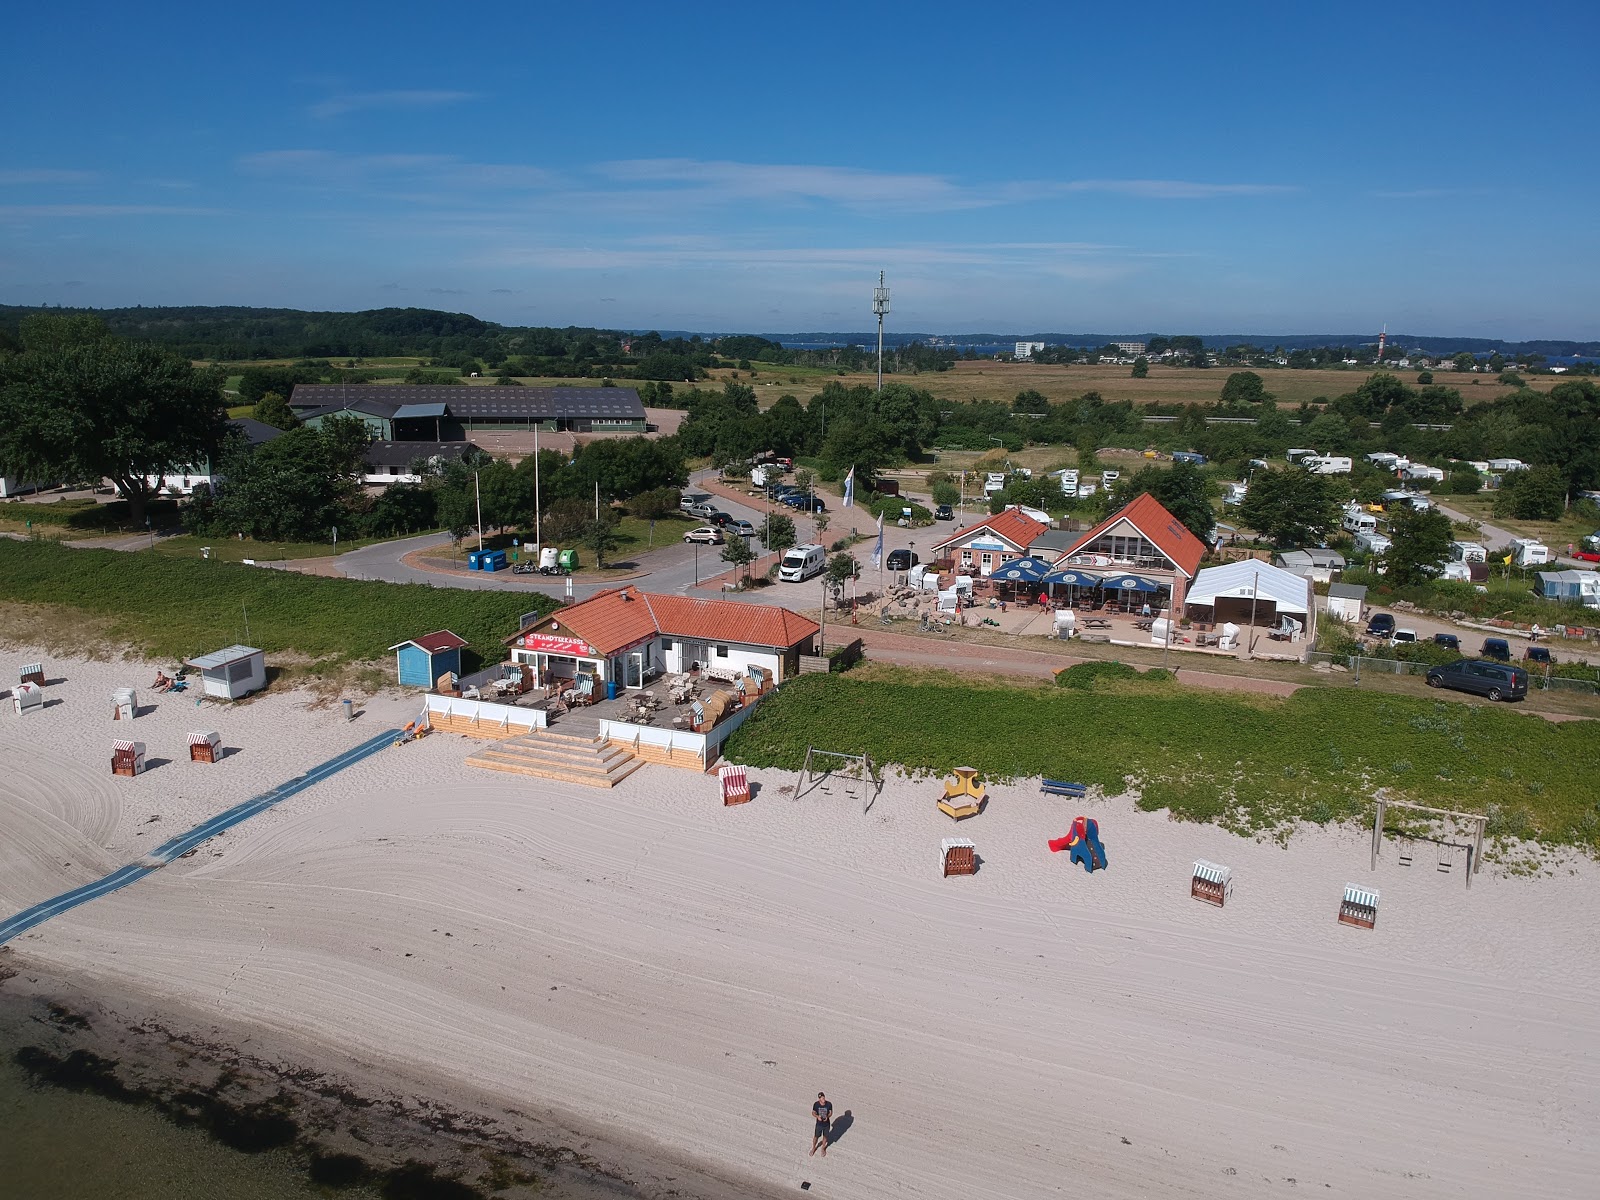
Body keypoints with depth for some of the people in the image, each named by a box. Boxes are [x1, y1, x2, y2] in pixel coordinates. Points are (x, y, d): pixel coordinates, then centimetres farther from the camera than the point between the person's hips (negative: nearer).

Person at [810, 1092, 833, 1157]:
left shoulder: (829, 1104, -20)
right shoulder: (816, 1104, -20)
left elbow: (831, 1112, -5)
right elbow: (813, 1113, -6)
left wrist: (827, 1117, -25)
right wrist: (817, 1116, -26)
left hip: (826, 1124, 0)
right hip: (819, 1124, 0)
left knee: (825, 1137, 19)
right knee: (816, 1137, 15)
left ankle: (823, 1148, 47)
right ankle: (813, 1148, 44)